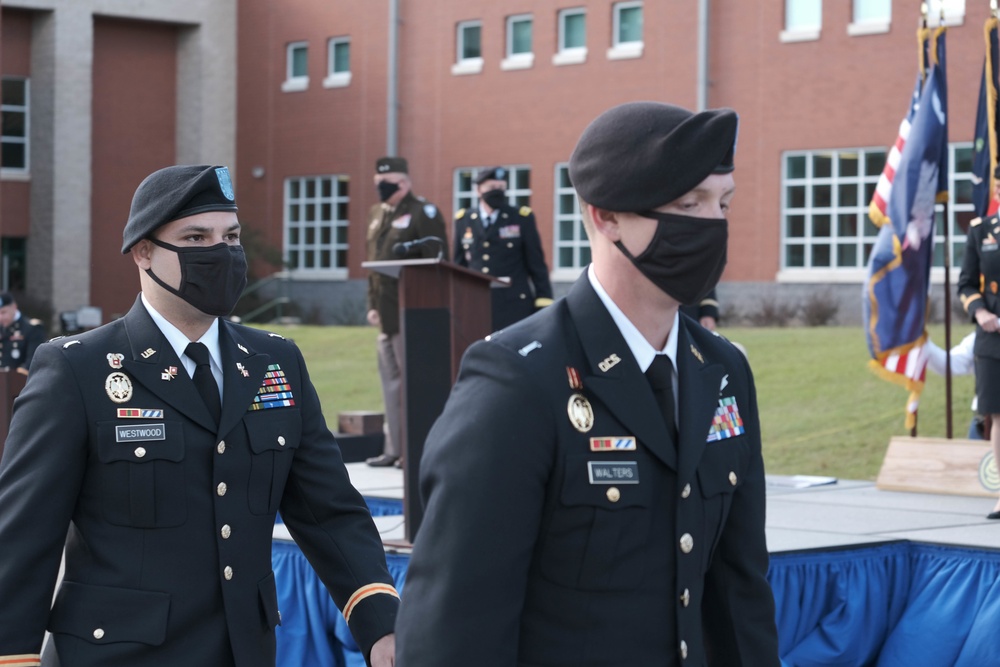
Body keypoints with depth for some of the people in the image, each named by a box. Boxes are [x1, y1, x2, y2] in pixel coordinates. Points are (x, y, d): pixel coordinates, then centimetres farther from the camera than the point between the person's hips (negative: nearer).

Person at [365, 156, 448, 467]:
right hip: (387, 313, 8)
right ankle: (394, 448, 16)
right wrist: (373, 304, 16)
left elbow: (437, 260, -13)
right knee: (390, 379, 10)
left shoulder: (423, 213, -7)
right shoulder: (377, 215, 17)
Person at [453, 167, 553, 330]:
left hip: (515, 305, -2)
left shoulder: (522, 218, 3)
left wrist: (543, 303, -4)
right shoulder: (463, 221, 10)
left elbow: (536, 263, 2)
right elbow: (459, 265, 14)